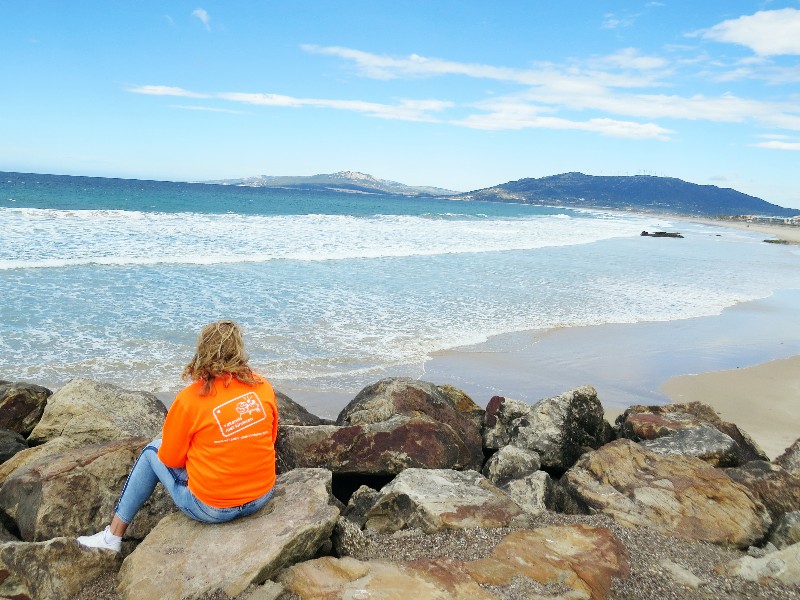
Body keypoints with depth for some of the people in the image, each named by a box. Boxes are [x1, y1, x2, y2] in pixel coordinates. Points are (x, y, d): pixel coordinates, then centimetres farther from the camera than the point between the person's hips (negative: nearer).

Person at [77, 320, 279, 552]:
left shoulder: (190, 398, -15)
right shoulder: (264, 387, -5)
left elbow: (171, 458, -3)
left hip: (210, 508, -4)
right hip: (262, 497, 5)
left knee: (153, 451, 20)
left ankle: (113, 537, 32)